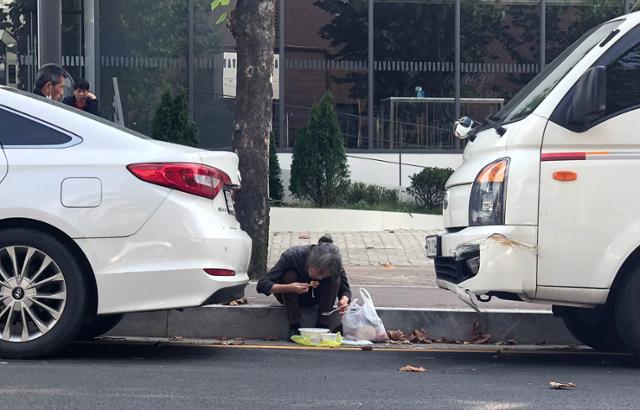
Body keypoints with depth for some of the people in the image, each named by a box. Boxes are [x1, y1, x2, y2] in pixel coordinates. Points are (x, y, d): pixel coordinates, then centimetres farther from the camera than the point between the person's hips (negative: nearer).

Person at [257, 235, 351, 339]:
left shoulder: (335, 264, -26)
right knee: (289, 275, -33)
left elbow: (345, 289, -11)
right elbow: (262, 285, -33)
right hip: (290, 295, -2)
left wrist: (344, 301, -36)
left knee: (334, 279, -25)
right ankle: (294, 327, -29)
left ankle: (322, 326, -21)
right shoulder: (292, 256, -33)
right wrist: (289, 288, -49)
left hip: (314, 298, 2)